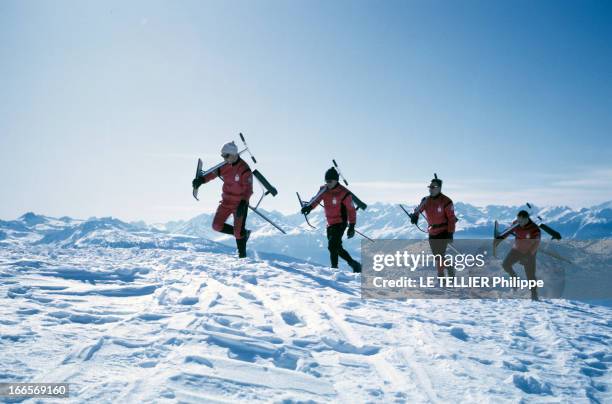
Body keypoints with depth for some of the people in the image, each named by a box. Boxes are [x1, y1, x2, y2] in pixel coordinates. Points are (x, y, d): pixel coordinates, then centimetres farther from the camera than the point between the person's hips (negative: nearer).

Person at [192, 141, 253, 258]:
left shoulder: (244, 170, -22)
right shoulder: (226, 165, -1)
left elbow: (248, 189, -25)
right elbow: (215, 172, 14)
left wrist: (243, 204, -37)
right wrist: (202, 179, 1)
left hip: (240, 203, -7)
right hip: (226, 201, 7)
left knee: (239, 232, -4)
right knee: (217, 226, 5)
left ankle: (242, 255, 15)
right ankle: (243, 233, 20)